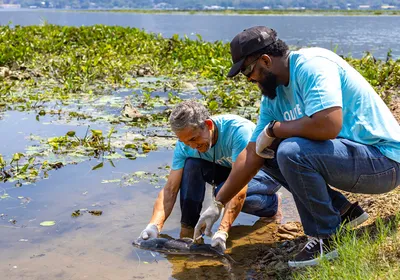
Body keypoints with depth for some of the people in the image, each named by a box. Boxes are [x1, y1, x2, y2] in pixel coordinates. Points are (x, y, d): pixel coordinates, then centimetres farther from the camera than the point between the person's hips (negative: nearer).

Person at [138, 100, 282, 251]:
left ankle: (272, 204, -4)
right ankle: (188, 228, -13)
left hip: (267, 170, -5)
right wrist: (154, 225, -37)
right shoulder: (184, 145, -19)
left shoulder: (238, 129, -36)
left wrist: (222, 231, -48)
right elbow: (170, 189, -21)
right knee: (191, 164, -21)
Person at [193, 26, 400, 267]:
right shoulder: (273, 95, 7)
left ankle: (329, 237, -9)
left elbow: (328, 125, -35)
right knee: (267, 154, 10)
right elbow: (251, 155, 7)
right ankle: (343, 211, 10)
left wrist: (273, 129, -18)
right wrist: (218, 204, 5)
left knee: (291, 152, -29)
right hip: (346, 154, 9)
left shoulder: (312, 65, -19)